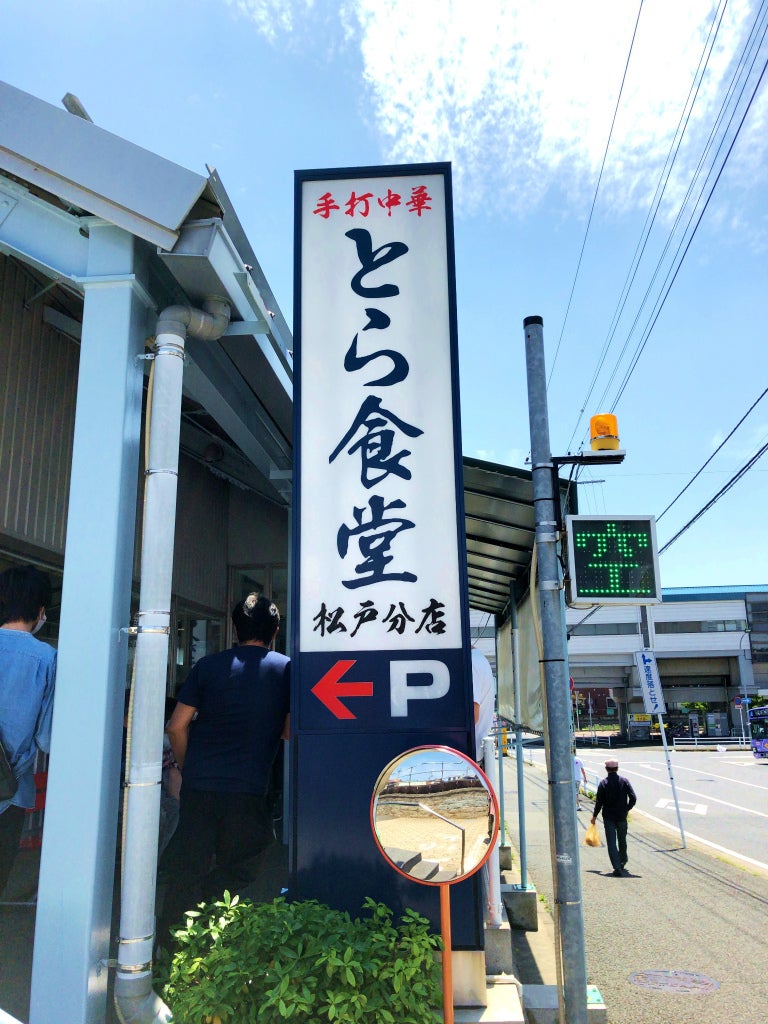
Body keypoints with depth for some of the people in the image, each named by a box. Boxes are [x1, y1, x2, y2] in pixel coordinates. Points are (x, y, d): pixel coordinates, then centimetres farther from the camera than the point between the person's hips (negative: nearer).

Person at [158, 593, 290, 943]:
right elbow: (290, 732, 4)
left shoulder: (208, 665, 5)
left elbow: (177, 726, 4)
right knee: (237, 872, 16)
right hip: (249, 791, -1)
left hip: (198, 786, 1)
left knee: (185, 871, 11)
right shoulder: (286, 669, 2)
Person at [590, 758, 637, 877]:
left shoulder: (603, 783, -9)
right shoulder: (624, 781, -4)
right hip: (622, 816, 3)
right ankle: (622, 861, 39)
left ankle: (617, 867, -10)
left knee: (611, 843, -1)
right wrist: (627, 809, 11)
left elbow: (599, 802, -7)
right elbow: (633, 798, -7)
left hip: (608, 817, -3)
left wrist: (595, 816, 5)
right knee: (622, 840, 22)